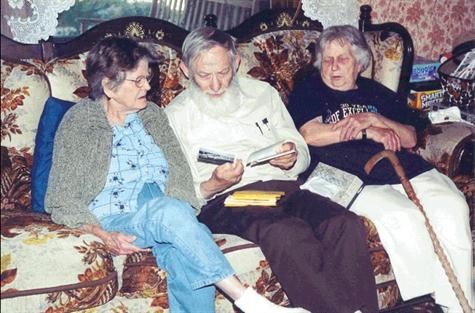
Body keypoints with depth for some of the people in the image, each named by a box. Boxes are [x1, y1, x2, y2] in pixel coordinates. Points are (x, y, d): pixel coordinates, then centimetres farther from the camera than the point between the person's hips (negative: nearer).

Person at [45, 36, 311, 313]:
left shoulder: (153, 115, 14)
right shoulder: (78, 124, 1)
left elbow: (180, 174, 8)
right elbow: (63, 201, -2)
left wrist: (182, 224, -13)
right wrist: (103, 235, -19)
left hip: (164, 214, 4)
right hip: (114, 222, -4)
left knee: (186, 256, -32)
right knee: (168, 209, -36)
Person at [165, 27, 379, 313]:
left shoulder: (263, 93, 20)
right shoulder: (176, 115, 10)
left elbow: (303, 154, 22)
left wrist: (292, 158, -3)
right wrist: (212, 186, -16)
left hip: (284, 186, 4)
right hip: (225, 200, -4)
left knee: (348, 224, -26)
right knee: (287, 233, -36)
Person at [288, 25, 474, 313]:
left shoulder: (377, 93, 26)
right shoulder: (308, 92, 16)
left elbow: (410, 138, 15)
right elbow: (310, 135, -5)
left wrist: (373, 119, -4)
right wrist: (368, 132, -1)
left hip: (403, 169, 5)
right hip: (350, 179, -4)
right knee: (402, 216, -32)